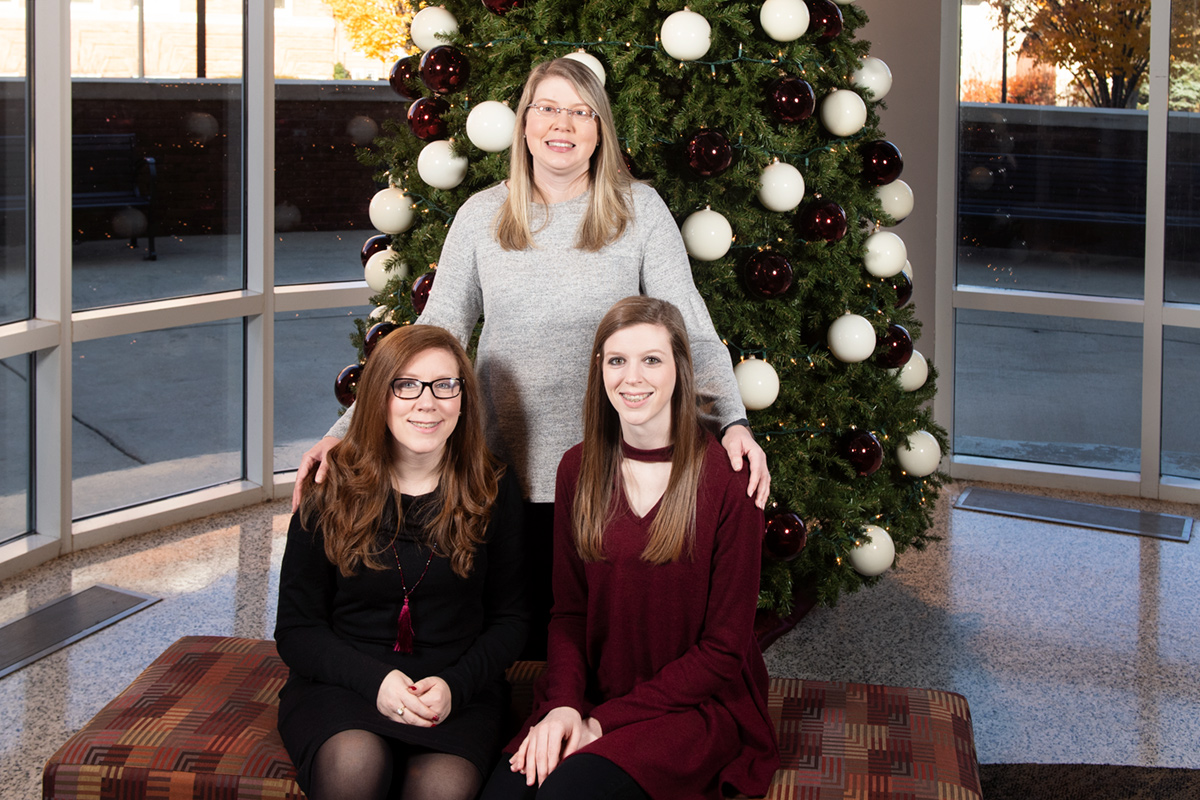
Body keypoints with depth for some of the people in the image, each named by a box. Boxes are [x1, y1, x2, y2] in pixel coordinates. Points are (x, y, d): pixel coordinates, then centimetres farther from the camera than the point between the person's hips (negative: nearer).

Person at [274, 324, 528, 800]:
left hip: (457, 693, 0)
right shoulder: (332, 491, 2)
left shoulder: (493, 490, 5)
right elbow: (296, 629, 3)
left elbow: (510, 618, 8)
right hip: (341, 684, 0)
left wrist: (454, 685, -11)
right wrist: (374, 680, -15)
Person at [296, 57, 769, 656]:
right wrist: (349, 430, -8)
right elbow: (433, 335, 3)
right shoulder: (481, 217, 4)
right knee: (519, 642, 8)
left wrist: (733, 421, -22)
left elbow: (690, 326, -5)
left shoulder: (640, 210, 0)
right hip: (510, 475, 1)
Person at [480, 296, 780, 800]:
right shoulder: (578, 469, 4)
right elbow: (568, 612, 8)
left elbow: (723, 649, -10)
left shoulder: (726, 479, -11)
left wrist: (604, 721, -14)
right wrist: (564, 705, -12)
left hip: (698, 703, -4)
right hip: (592, 696, 4)